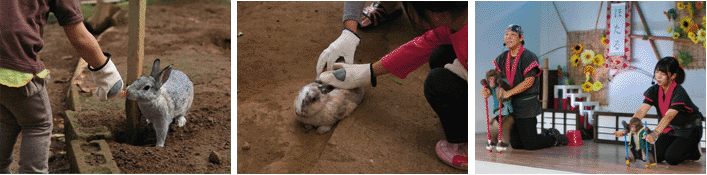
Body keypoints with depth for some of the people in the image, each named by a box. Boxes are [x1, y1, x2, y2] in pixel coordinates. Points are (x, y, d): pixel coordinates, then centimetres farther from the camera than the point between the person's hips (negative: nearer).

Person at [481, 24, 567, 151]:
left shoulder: (529, 57, -11)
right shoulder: (503, 58, 9)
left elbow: (529, 81, -18)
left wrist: (508, 93, -28)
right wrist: (488, 90, -18)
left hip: (526, 105, -7)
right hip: (510, 104, 7)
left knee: (529, 145, -4)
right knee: (516, 145, 13)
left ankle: (554, 137, 25)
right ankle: (545, 135, 36)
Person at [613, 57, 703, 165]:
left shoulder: (679, 93, -29)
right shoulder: (654, 91, -11)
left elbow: (668, 116, -44)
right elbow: (641, 111, -22)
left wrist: (654, 134, -59)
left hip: (689, 129, -6)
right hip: (671, 128, 6)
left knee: (671, 158, -21)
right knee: (656, 156, -9)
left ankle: (695, 151, 8)